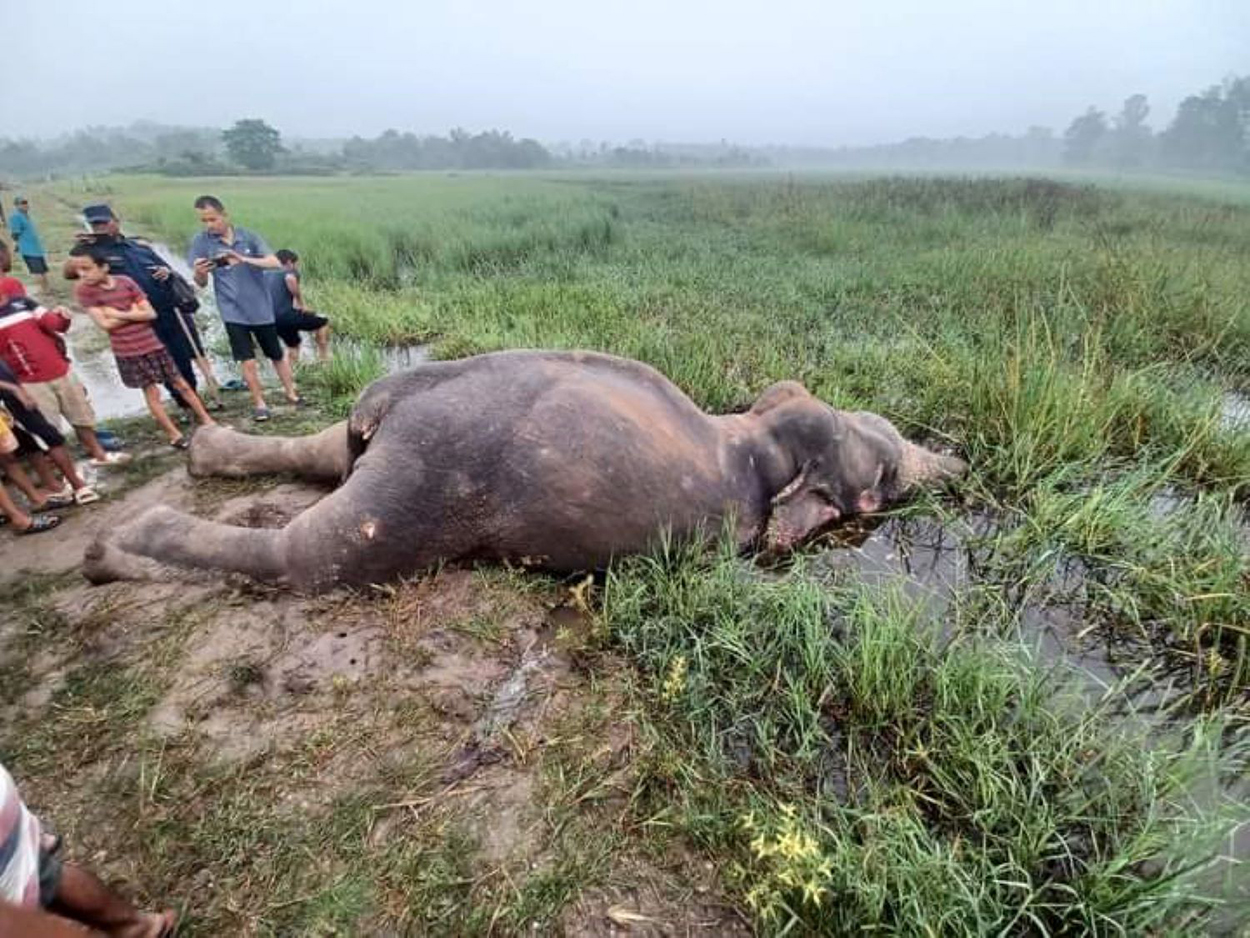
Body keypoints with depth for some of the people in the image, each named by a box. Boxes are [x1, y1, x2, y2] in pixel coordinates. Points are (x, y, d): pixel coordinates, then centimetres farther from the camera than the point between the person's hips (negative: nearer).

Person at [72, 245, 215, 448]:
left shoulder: (126, 282, -3)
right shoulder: (83, 291, -7)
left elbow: (150, 313, -6)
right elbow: (105, 324, -14)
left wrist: (120, 314, -13)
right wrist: (133, 313, -8)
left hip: (152, 345, 2)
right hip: (127, 352, -2)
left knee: (181, 384, 7)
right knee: (152, 393, 3)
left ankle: (207, 422, 17)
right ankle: (175, 436, 10)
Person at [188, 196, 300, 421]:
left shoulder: (248, 236, -3)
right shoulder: (200, 241, -3)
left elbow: (275, 262, -13)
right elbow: (201, 283, -2)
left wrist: (244, 260, -27)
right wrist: (198, 272, -25)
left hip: (261, 308, 1)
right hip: (233, 311, -1)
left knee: (277, 355, 12)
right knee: (247, 361, -5)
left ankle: (291, 393, 28)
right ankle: (259, 403, 11)